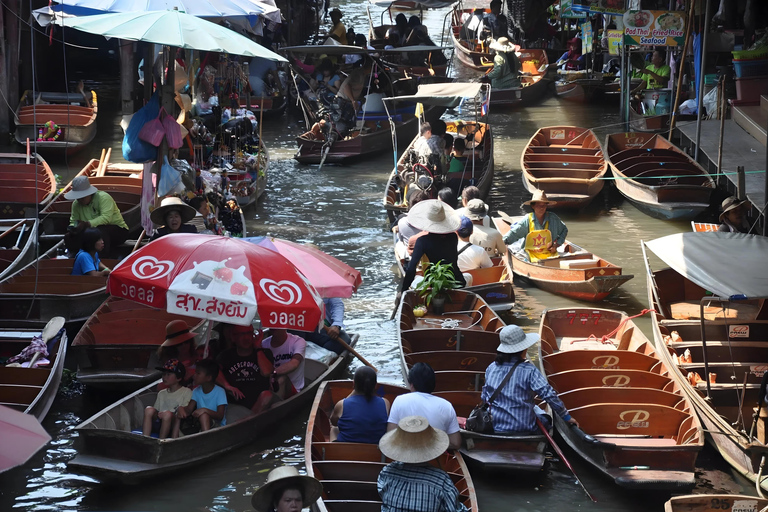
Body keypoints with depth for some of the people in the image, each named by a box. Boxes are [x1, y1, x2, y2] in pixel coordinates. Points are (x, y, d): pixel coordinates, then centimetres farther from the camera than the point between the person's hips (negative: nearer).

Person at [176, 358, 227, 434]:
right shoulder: (196, 391, 7)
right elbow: (189, 409, -6)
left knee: (204, 415, -36)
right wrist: (181, 409, -30)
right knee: (179, 414, -14)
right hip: (199, 425, 6)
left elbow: (220, 416, -20)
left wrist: (205, 410, -37)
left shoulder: (219, 392, -11)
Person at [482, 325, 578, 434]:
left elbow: (484, 397, 12)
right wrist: (566, 417, -5)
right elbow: (549, 395, -16)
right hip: (523, 428, -5)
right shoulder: (529, 371, -13)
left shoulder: (491, 368, 2)